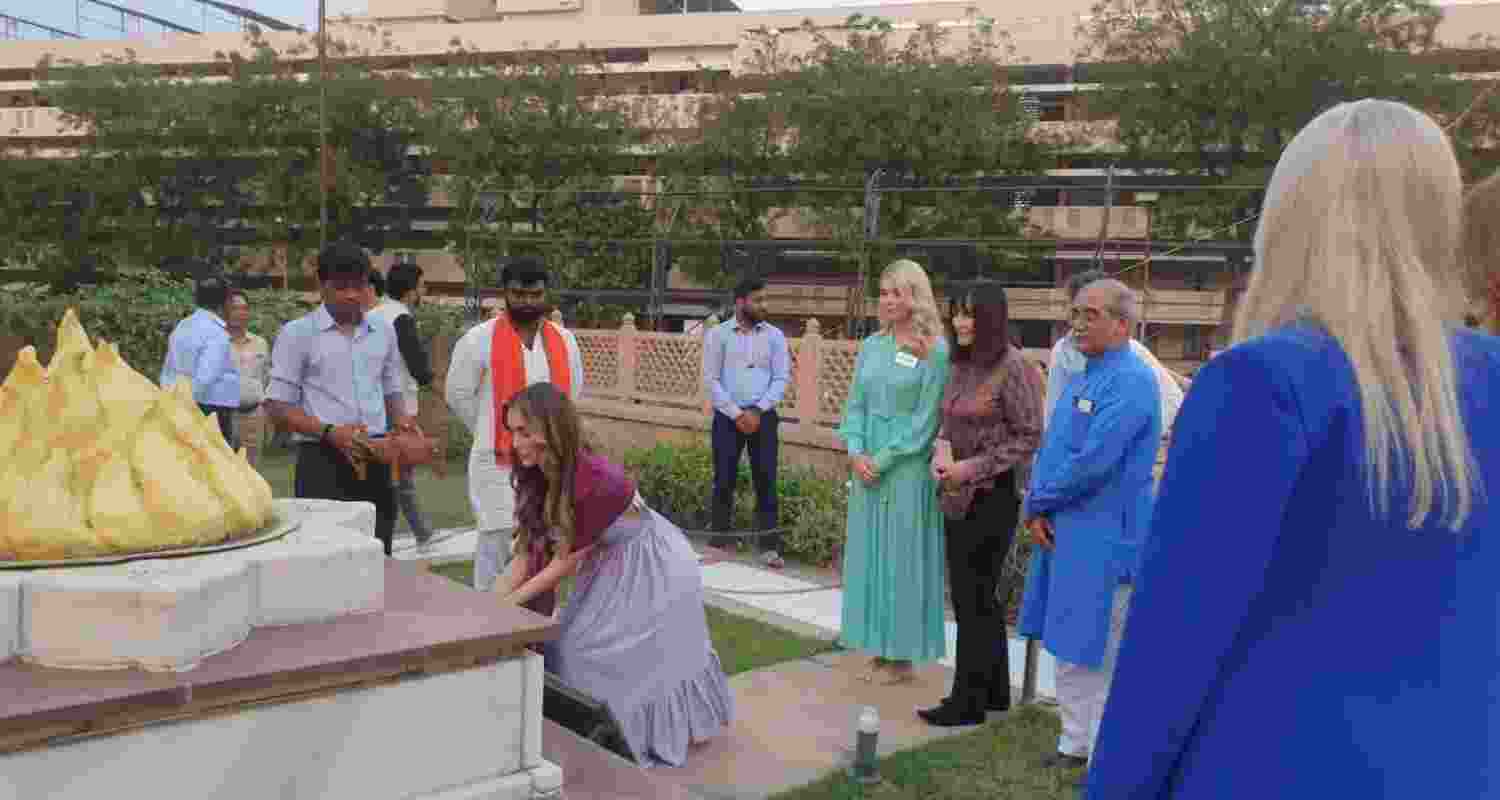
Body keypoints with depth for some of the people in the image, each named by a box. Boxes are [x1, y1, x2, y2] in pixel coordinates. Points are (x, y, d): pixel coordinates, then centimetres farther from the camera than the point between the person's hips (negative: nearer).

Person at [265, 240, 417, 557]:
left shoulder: (383, 332, 13)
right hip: (323, 463, -4)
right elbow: (277, 407, -4)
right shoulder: (297, 333, -2)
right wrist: (330, 432, -18)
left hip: (375, 462, 5)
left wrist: (402, 421, 0)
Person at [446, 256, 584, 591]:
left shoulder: (565, 340, 5)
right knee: (495, 545, -1)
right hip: (499, 463, -4)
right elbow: (458, 395, -1)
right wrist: (491, 434, 7)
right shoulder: (479, 339, -8)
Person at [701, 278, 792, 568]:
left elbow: (781, 378, 1)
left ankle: (770, 548, 5)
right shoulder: (718, 334, 1)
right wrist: (737, 414, -10)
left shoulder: (774, 335, 6)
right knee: (724, 481, 2)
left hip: (763, 416, 1)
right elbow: (711, 379, -3)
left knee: (766, 482, 1)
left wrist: (757, 411, -10)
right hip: (728, 417, -1)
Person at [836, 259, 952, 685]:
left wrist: (883, 459, -12)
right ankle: (879, 651, 22)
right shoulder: (871, 346, 9)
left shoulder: (934, 351, -8)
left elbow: (925, 418, -10)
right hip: (867, 468, 6)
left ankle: (902, 657, 14)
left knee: (901, 556, 2)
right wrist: (856, 453, -5)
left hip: (907, 469, -6)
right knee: (868, 555, 10)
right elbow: (855, 405, 10)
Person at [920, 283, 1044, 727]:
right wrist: (941, 452, -5)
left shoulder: (1011, 366, -14)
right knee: (978, 596, 16)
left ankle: (968, 702, 13)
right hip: (959, 495, 8)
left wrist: (973, 468, -17)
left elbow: (1029, 437, -14)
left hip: (992, 495, -8)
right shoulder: (962, 365, 9)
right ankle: (993, 692, 30)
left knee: (974, 598, 1)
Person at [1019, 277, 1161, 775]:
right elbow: (1050, 448, 15)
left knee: (1099, 653, 1)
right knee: (1067, 646, 16)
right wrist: (1037, 509, 0)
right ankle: (1075, 744, 29)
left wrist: (1038, 501, -10)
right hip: (1063, 530, 9)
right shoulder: (1083, 378, 13)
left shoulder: (1131, 381, -17)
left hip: (1103, 538, -9)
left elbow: (1092, 462, -23)